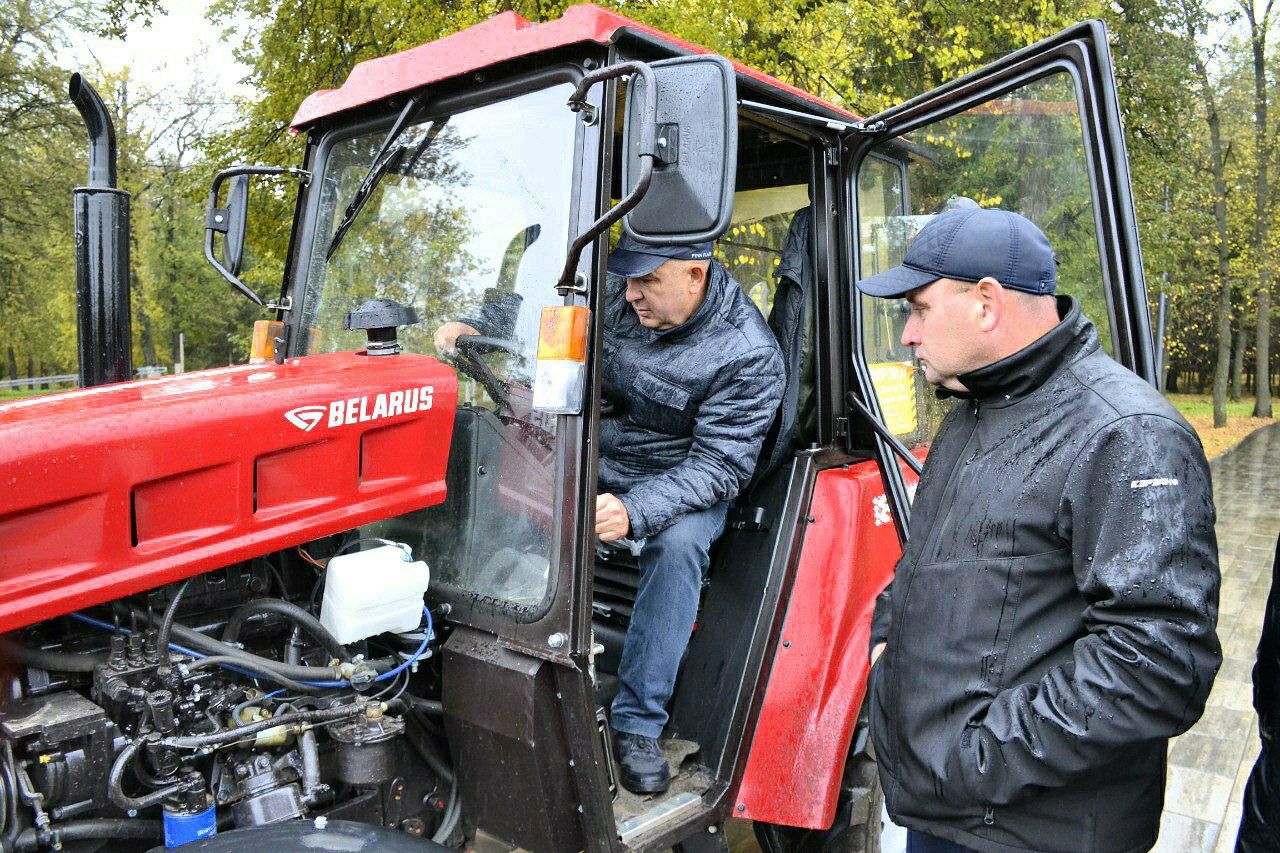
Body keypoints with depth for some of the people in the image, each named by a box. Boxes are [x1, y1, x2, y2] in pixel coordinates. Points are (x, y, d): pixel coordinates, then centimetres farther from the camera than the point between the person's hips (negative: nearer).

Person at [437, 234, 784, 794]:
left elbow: (721, 464, -25)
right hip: (597, 461, 5)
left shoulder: (749, 355, -21)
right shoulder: (617, 293, -7)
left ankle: (637, 725, -22)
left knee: (677, 542, -35)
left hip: (684, 482, -4)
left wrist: (635, 512, -40)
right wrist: (476, 327, -11)